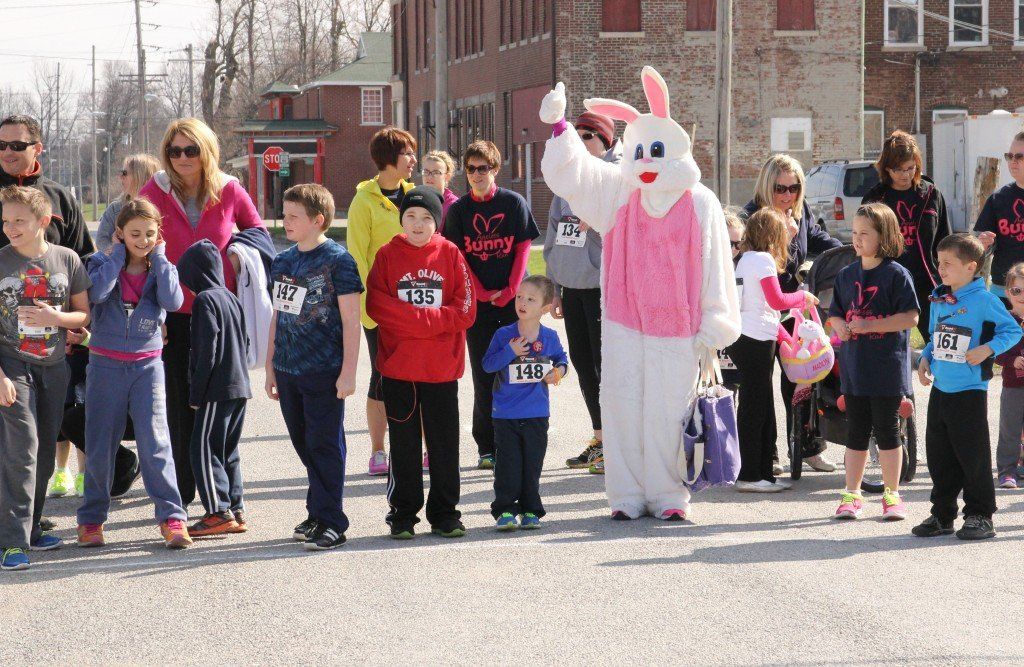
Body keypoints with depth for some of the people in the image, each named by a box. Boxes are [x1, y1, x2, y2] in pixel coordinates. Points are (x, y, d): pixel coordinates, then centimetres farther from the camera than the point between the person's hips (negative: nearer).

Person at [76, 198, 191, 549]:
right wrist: (119, 254, -12)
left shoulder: (161, 267, 5)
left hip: (147, 365, 0)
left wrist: (158, 256, -9)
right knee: (99, 446, 5)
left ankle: (172, 518, -5)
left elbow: (173, 301, -16)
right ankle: (91, 519, 18)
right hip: (105, 363, 0)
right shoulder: (103, 262, 1)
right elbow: (96, 292, -22)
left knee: (155, 442, -8)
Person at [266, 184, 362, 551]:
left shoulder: (337, 261, -9)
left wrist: (348, 370, -13)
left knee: (324, 445, -2)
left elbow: (350, 320, -10)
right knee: (303, 444, 13)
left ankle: (330, 523, 3)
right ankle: (318, 514, 24)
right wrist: (271, 366, 18)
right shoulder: (283, 262, 11)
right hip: (288, 370, 7)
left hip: (324, 371, -7)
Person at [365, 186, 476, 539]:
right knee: (403, 445, 6)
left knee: (444, 444, 5)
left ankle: (445, 514, 15)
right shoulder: (387, 255, 3)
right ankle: (403, 514, 14)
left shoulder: (450, 254, 3)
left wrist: (413, 319, -12)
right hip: (397, 367, 0)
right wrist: (430, 318, -14)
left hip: (442, 368, 0)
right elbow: (376, 305, -8)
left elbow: (465, 310, -4)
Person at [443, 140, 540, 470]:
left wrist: (509, 290, -9)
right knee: (483, 374, 2)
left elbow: (523, 248, 0)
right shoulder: (458, 209, 4)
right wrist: (482, 294, -9)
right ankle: (486, 448, 7)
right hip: (477, 301, 1)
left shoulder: (514, 203, 2)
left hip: (513, 298, -1)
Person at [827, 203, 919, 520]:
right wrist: (839, 326, -7)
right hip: (854, 365, 5)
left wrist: (869, 325, -20)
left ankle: (891, 495, 14)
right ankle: (852, 494, 17)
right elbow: (834, 314, 16)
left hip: (887, 367, -4)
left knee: (887, 431, 3)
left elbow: (910, 317, -13)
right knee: (856, 432, 10)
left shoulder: (897, 274, -7)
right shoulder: (847, 275, 9)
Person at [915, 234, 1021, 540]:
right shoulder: (938, 299, 10)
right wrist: (925, 358, 6)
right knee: (939, 455, 12)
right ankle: (942, 514, 22)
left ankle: (979, 515, 9)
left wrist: (987, 349, -20)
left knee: (972, 455, -2)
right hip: (940, 388, 7)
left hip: (970, 391, -7)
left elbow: (1012, 330, -7)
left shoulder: (984, 300, -11)